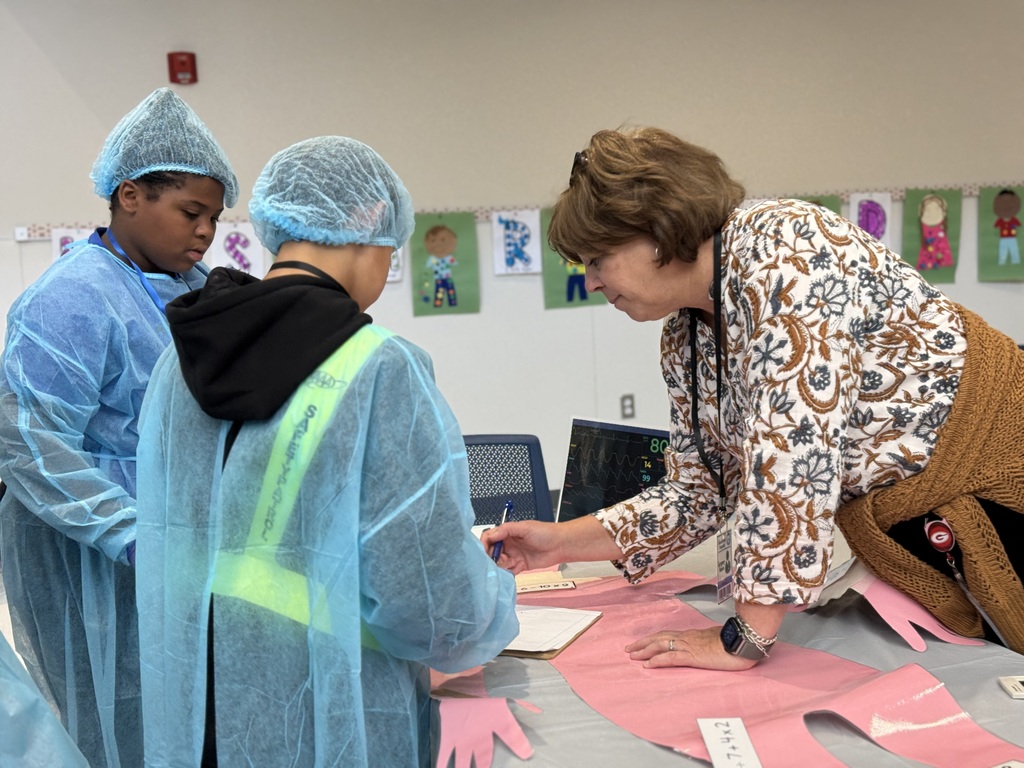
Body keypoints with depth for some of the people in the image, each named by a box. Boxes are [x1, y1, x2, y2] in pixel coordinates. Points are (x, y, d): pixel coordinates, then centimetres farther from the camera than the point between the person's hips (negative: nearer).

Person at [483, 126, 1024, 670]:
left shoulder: (779, 247, -23)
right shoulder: (684, 337, 3)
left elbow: (796, 442, -31)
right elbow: (698, 491, 10)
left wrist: (745, 639, -27)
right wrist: (563, 542, 3)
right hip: (903, 528, 7)